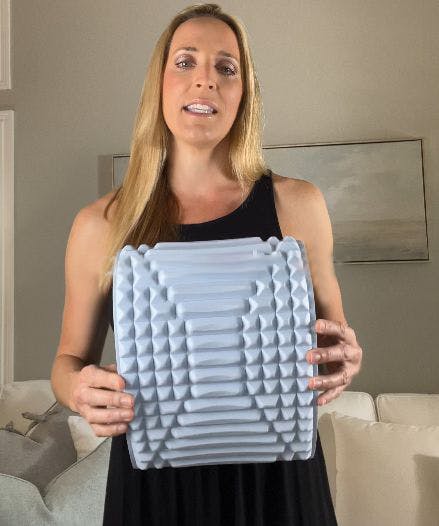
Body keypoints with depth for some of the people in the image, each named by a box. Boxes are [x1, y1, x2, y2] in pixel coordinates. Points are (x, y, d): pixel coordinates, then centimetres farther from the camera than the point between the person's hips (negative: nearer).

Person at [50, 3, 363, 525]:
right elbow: (70, 359, 7)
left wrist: (344, 359, -14)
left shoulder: (297, 203, -4)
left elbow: (333, 331, 8)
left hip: (278, 478, 1)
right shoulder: (100, 226, -4)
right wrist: (79, 391, -15)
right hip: (153, 482, 0)